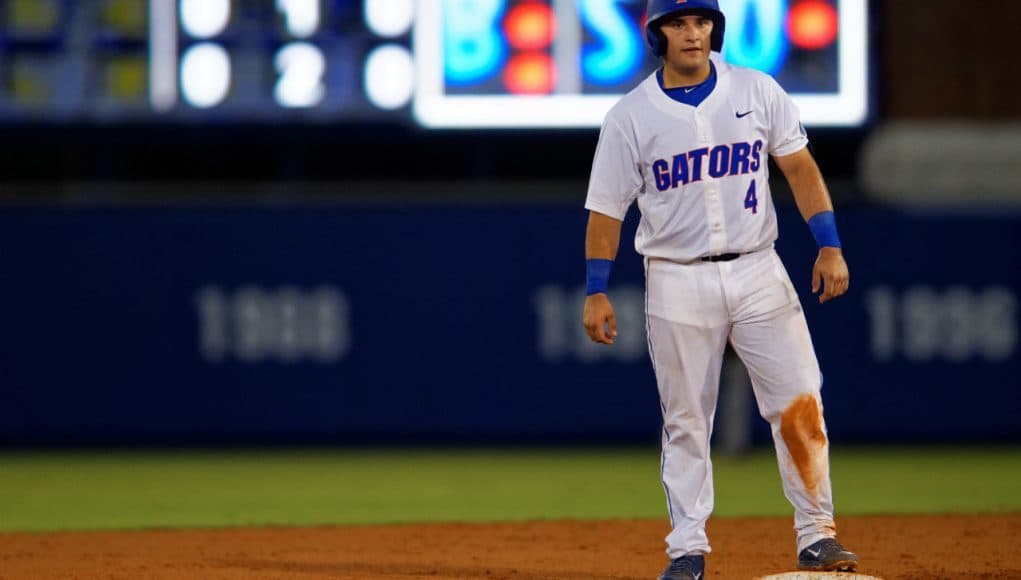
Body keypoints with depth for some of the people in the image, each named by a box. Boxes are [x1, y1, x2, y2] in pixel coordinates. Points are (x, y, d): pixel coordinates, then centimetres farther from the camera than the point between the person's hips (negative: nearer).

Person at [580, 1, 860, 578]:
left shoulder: (759, 91, 3)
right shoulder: (631, 116, -1)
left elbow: (800, 167, 5)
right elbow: (607, 208, 2)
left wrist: (830, 245, -6)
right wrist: (597, 293, -4)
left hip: (757, 271, 1)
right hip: (678, 283, -1)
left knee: (799, 403, -7)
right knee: (686, 422, 2)